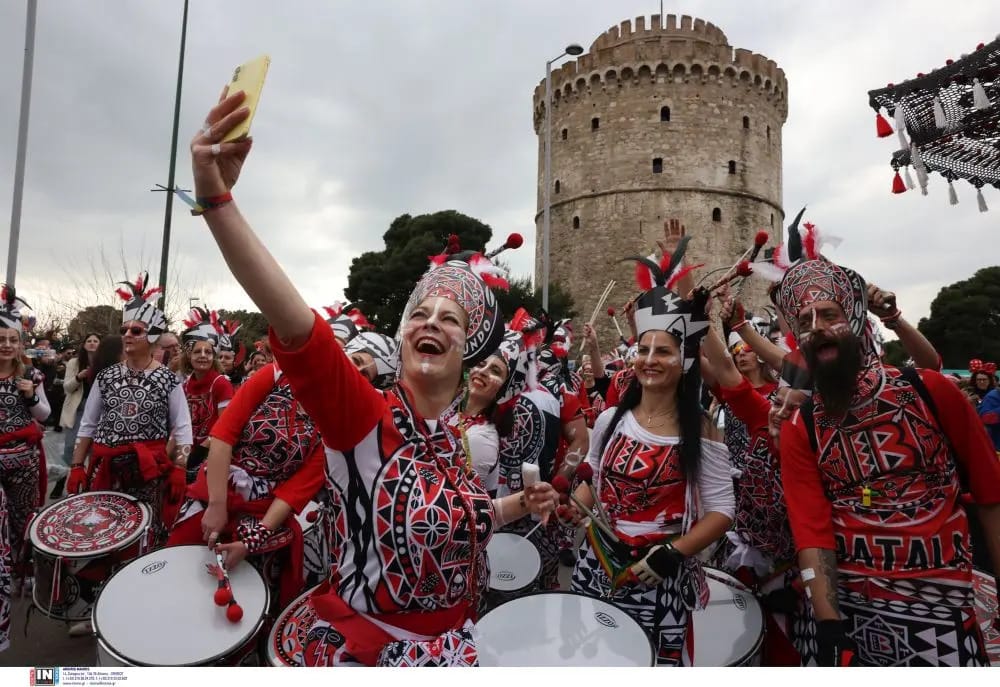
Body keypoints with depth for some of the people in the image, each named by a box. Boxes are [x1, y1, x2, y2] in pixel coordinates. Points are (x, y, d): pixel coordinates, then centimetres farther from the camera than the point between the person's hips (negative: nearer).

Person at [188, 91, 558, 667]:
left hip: (452, 651, 5)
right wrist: (216, 196, -46)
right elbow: (294, 322, -37)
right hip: (363, 651, -5)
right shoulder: (363, 414, -20)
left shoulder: (468, 435, -3)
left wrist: (520, 506, 2)